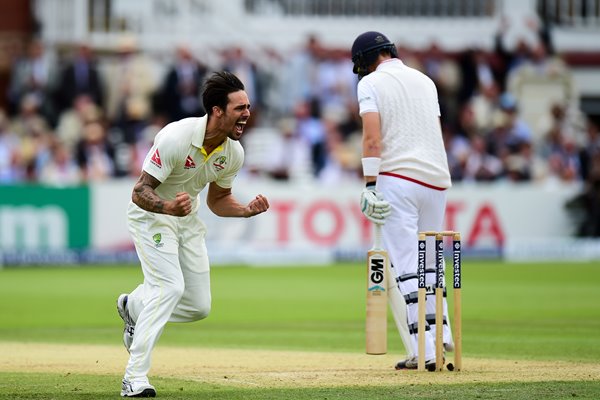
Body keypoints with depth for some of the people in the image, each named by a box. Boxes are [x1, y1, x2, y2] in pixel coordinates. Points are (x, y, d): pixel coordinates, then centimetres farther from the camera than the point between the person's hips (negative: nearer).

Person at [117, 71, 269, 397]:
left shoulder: (233, 153, -9)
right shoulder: (176, 137, -30)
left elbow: (216, 200, 7)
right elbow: (140, 192, -30)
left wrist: (247, 210, -12)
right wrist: (169, 207, -49)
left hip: (188, 220, 7)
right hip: (151, 215, -7)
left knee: (199, 306, 5)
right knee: (170, 286, -25)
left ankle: (134, 307, 34)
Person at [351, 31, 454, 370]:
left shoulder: (371, 82, 0)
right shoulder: (425, 81, 18)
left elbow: (372, 137, -11)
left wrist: (371, 185, -14)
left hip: (398, 178, -6)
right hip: (436, 178, 6)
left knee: (406, 266, -6)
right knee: (429, 263, 19)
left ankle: (423, 351, -12)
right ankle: (440, 335, 12)